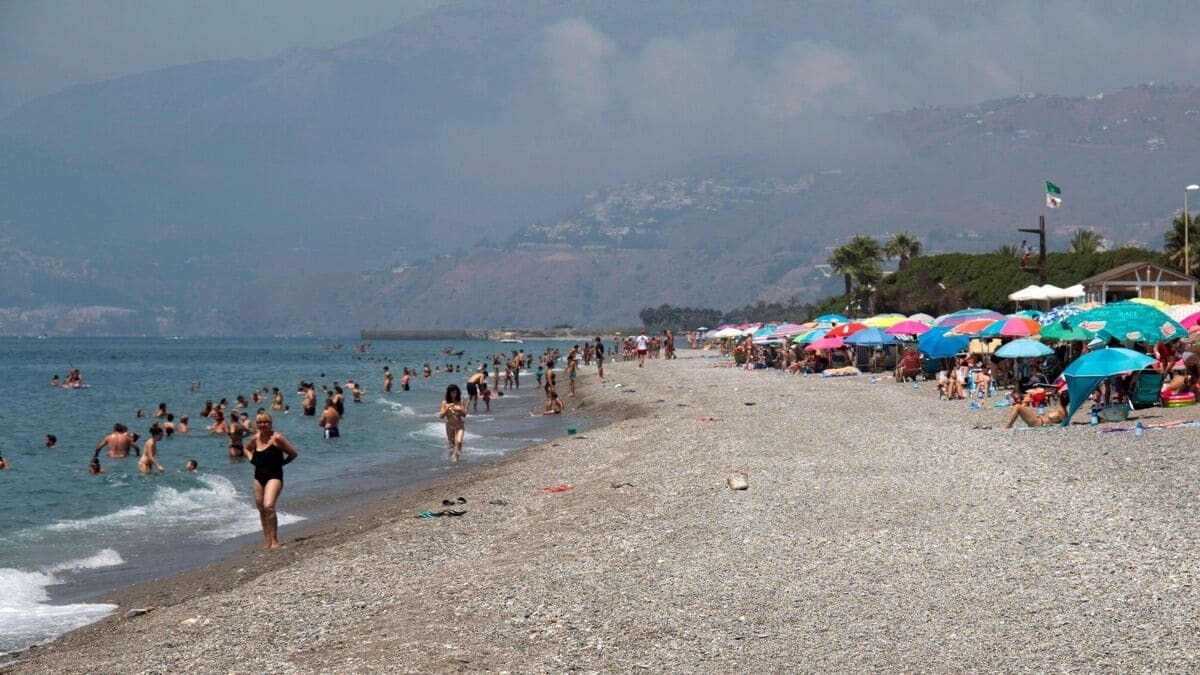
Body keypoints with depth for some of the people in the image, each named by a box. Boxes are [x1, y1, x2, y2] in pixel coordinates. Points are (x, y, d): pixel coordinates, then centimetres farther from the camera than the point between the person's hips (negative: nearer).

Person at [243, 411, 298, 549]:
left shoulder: (277, 438, -10)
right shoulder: (255, 439, 8)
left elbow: (293, 454, -6)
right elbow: (246, 449, 30)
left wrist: (280, 463, -3)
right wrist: (251, 458, 12)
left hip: (274, 477, -7)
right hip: (258, 477, 7)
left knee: (269, 506, -22)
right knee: (261, 510, 7)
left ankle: (274, 540, -16)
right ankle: (267, 542, 15)